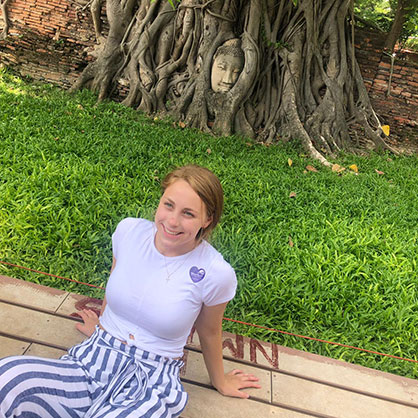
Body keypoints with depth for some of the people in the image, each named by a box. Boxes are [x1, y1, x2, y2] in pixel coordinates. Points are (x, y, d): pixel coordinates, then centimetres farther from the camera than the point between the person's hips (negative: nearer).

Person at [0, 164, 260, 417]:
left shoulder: (216, 274, -15)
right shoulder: (129, 230, -6)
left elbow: (209, 333, 4)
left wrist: (220, 381, 19)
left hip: (152, 380, -2)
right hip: (94, 359, 3)